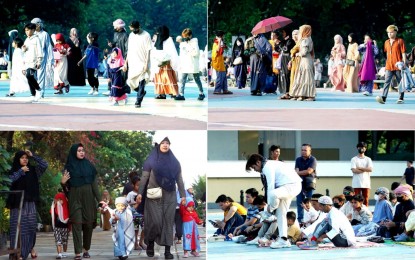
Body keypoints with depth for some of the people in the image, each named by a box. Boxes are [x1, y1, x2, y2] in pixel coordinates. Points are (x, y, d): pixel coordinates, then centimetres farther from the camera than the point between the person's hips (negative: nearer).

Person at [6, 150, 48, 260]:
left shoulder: (32, 170, 11)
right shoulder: (13, 171, 5)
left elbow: (44, 165, 3)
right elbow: (10, 180, -13)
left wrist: (33, 156, -1)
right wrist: (21, 171, -13)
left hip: (31, 202, 2)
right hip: (18, 203, -2)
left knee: (31, 226, 2)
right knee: (19, 227, -7)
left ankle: (31, 247, 20)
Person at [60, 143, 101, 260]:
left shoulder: (89, 165, 6)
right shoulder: (69, 167, 2)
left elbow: (94, 183, 6)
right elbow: (66, 186, 5)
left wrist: (99, 199, 0)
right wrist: (63, 182, -19)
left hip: (88, 197, 2)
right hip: (75, 198, -2)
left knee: (88, 224, 4)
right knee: (77, 224, -9)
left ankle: (86, 249, 19)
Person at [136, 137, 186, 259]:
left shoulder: (174, 161, 8)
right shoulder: (151, 160, 2)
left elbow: (179, 179, 10)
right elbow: (144, 177, 0)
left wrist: (183, 195, 5)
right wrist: (140, 193, -7)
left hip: (169, 196, 2)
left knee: (168, 222, -1)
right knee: (155, 221, -9)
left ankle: (167, 250, 0)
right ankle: (150, 244, 14)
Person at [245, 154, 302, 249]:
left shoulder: (268, 167, -12)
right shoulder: (269, 165, 19)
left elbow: (271, 186, -16)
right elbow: (271, 186, 18)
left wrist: (270, 204, -10)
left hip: (292, 185, -12)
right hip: (291, 187, 12)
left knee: (273, 195, -36)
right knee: (281, 214, 11)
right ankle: (283, 239, 13)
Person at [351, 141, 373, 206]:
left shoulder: (368, 159, 12)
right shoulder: (354, 159, 6)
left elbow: (370, 169, -4)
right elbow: (354, 170, -9)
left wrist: (359, 168, -7)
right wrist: (365, 169, -6)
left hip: (366, 183, 2)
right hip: (357, 184, -2)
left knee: (366, 200, 1)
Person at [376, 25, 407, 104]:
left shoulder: (400, 41, -2)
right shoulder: (386, 42, 13)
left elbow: (403, 53, -4)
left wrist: (404, 63, -11)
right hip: (389, 66, 4)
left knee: (401, 82, 6)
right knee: (387, 82, -8)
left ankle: (401, 99, 14)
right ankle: (383, 98, -18)